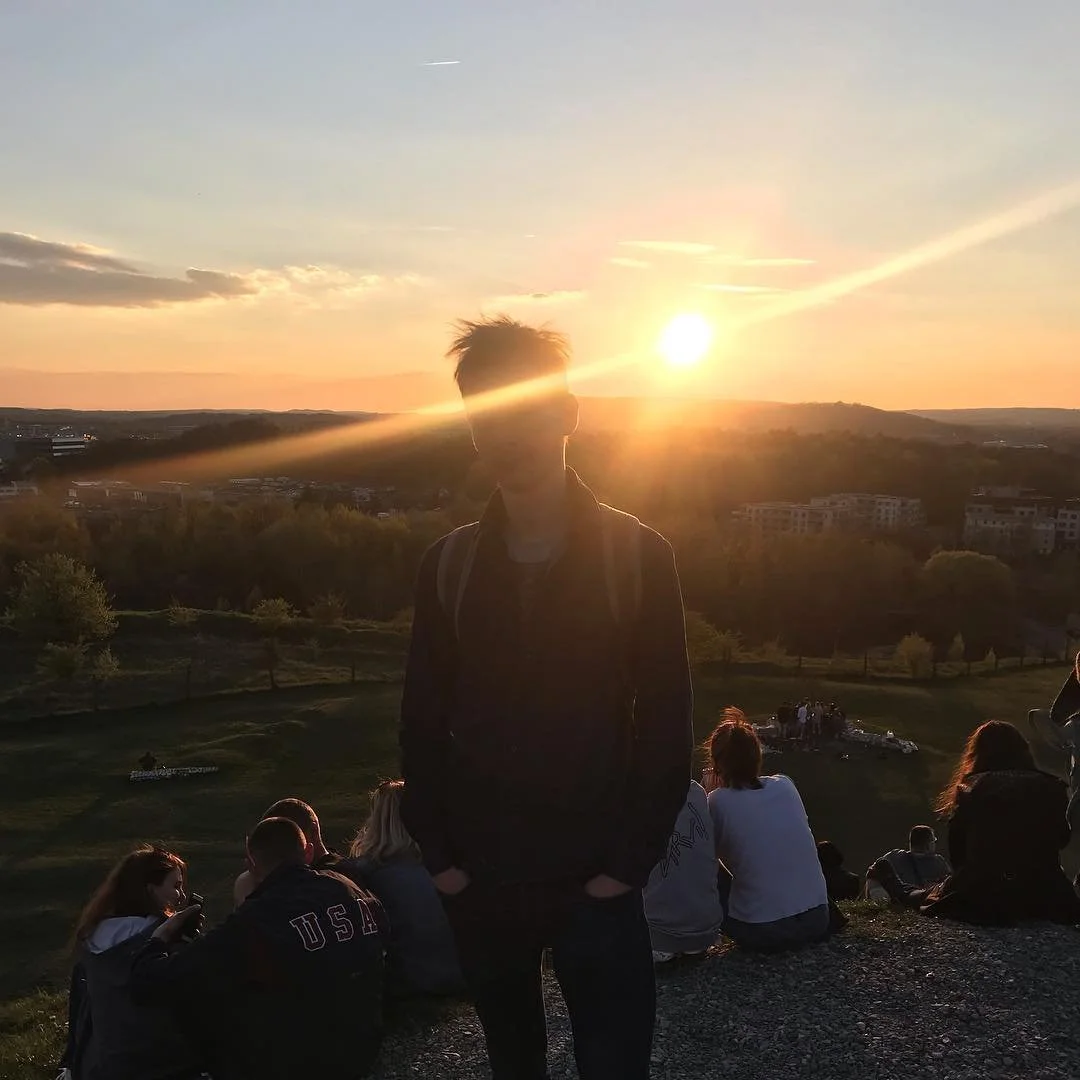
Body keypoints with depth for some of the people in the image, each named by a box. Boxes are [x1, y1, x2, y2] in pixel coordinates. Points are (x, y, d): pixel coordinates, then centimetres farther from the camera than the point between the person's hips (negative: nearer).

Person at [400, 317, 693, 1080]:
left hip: (595, 880, -3)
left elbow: (666, 723, -7)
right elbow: (423, 722, 4)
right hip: (480, 881, 3)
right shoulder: (450, 566, 1)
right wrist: (439, 853, -2)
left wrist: (630, 861, -10)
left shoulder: (638, 556, -7)